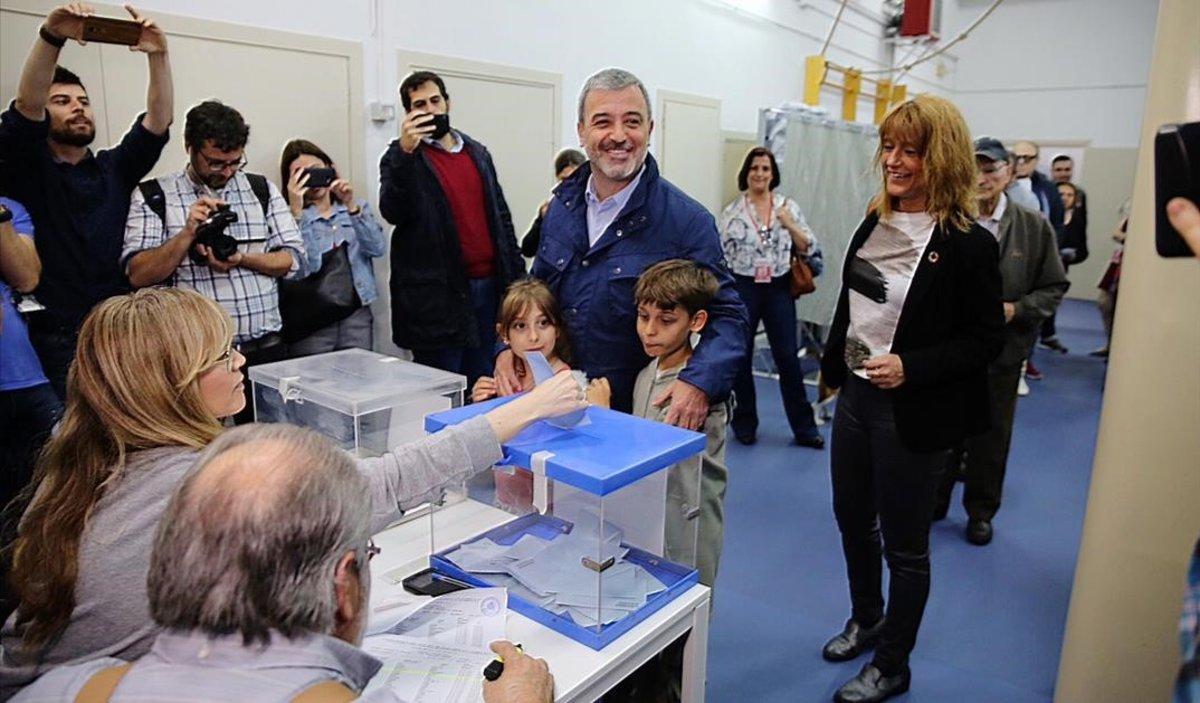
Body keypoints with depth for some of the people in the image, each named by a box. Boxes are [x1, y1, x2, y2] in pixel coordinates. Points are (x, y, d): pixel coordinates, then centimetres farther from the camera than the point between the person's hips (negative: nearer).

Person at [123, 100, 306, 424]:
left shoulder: (262, 189, 9)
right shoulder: (152, 196, 3)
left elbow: (295, 261, 5)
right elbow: (138, 275, -6)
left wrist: (242, 259, -10)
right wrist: (188, 233, -16)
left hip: (265, 350, 2)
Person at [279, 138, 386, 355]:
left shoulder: (358, 207, 11)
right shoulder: (291, 216, 0)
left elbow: (377, 248, -6)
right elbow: (302, 266, -15)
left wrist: (351, 206, -16)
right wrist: (296, 211, -18)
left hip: (356, 316, 3)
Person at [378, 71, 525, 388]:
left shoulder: (478, 152, 16)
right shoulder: (401, 156, 1)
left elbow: (501, 216, 17)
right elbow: (392, 212, -16)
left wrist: (517, 275, 10)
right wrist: (406, 151, -26)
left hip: (488, 286, 5)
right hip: (437, 293, -4)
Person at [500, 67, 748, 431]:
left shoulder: (687, 221, -15)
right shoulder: (561, 206, 2)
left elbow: (728, 317, -13)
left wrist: (700, 381, -30)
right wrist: (509, 348, -3)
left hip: (645, 415, -4)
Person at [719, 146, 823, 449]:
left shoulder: (789, 207, 4)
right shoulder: (732, 211, 1)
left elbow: (808, 248, 4)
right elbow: (722, 253, 2)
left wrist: (790, 225, -12)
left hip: (779, 288, 0)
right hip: (743, 288, 0)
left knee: (788, 356, 3)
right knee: (741, 356, 8)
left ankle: (804, 427, 14)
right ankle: (745, 424, 24)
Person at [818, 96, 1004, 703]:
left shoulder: (969, 244, -16)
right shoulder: (874, 224, 5)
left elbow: (985, 340, -13)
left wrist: (910, 368, -24)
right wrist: (833, 364, 17)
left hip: (913, 413, -7)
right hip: (856, 397, 7)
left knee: (904, 544, 9)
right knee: (852, 517, 21)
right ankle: (865, 619, 46)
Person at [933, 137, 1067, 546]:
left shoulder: (1034, 227, -3)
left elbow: (1054, 287, 3)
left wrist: (1017, 309, -12)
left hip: (1002, 351, 1)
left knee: (991, 436, 14)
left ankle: (981, 511, 33)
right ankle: (933, 502, 33)